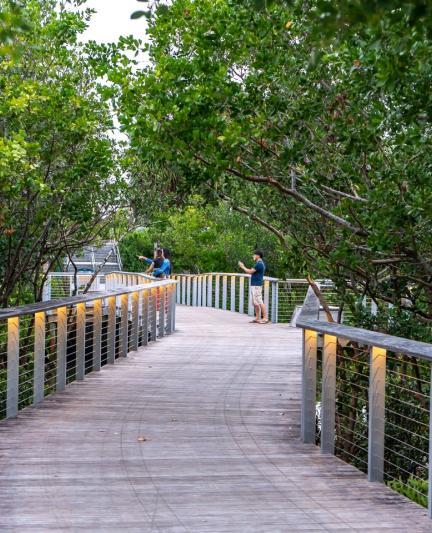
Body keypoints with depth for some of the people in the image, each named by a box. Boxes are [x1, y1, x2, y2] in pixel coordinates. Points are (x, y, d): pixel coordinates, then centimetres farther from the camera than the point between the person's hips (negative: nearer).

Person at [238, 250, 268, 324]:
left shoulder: (259, 264, -15)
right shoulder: (259, 263, 18)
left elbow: (250, 272, -15)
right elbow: (252, 272, 18)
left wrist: (242, 267, -2)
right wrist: (243, 266, 16)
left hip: (256, 286, -11)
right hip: (254, 285, 11)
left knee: (259, 302, -12)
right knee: (255, 303, 12)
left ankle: (265, 318, -12)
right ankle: (257, 318, 15)